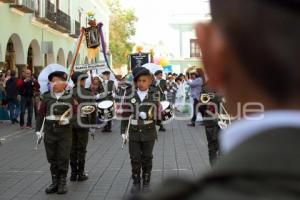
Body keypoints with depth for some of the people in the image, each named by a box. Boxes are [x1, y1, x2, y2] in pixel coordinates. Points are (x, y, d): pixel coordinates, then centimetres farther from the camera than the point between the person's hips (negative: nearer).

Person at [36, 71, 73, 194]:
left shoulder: (70, 97, -3)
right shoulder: (46, 97, 3)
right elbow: (41, 114, 5)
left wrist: (68, 119, -16)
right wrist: (38, 130, 1)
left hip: (65, 132, -2)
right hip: (49, 132, 2)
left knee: (63, 159, 3)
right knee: (52, 159, 10)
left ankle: (62, 183, 16)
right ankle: (55, 182, 22)